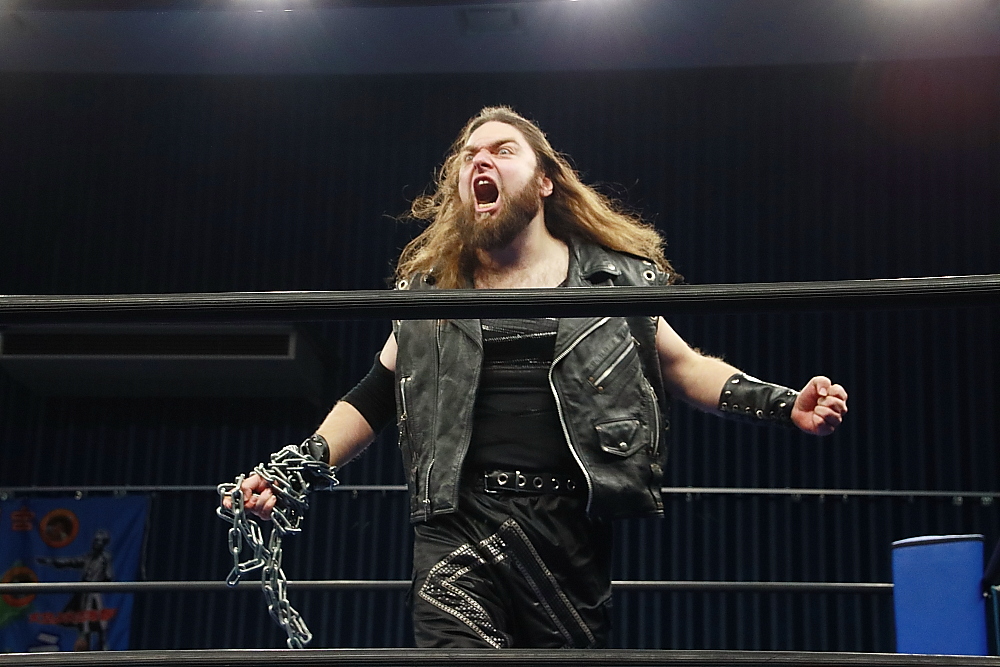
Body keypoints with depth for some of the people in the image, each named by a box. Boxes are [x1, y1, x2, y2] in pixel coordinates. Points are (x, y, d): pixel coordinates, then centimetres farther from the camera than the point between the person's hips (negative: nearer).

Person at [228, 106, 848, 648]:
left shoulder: (613, 277, 10)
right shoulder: (427, 289, 14)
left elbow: (682, 366, 15)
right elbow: (372, 399, 18)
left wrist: (786, 403, 1)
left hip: (571, 526, 0)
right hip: (459, 526, 0)